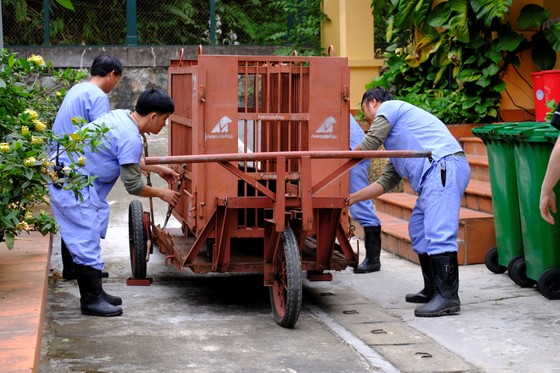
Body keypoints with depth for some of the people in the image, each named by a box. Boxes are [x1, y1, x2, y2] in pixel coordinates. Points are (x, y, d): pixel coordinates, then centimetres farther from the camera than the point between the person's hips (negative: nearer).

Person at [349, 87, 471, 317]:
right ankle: (433, 290, 21)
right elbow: (386, 182, 30)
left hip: (444, 164, -10)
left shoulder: (388, 107, 8)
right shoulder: (395, 140, 34)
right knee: (419, 230, 17)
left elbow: (368, 145, 1)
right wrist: (351, 199, 30)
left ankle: (448, 297, -21)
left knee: (438, 233, -17)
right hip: (434, 175, 10)